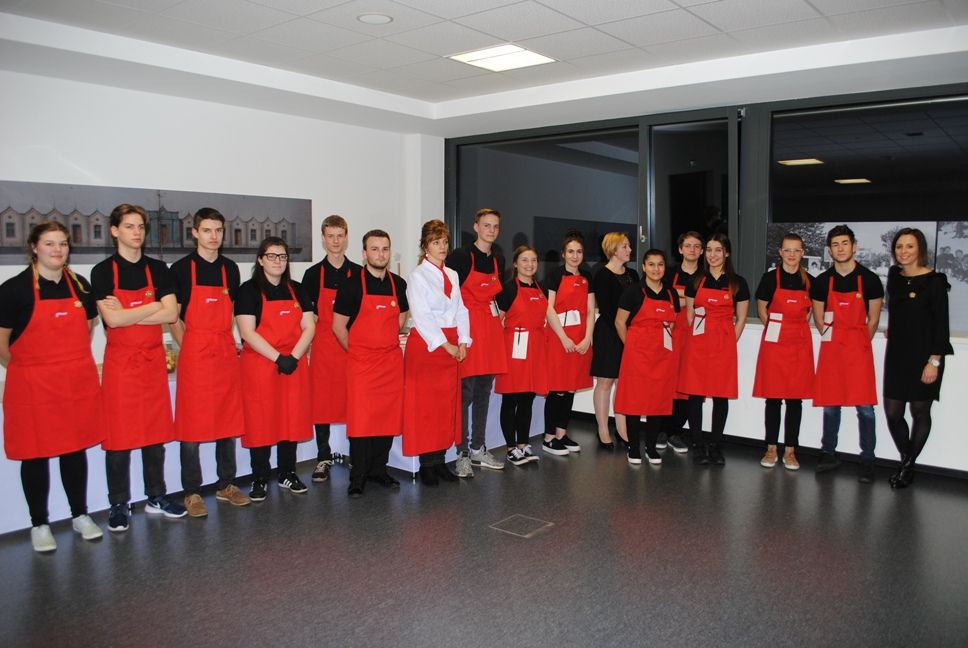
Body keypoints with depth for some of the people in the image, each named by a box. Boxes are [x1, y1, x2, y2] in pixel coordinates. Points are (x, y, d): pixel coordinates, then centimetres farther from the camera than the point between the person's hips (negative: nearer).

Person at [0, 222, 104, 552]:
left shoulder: (80, 285, 6)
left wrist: (73, 362, 14)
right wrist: (27, 369, 6)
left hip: (78, 382, 4)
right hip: (32, 386, -3)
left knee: (76, 448, 12)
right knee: (35, 454, 6)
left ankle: (80, 515, 26)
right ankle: (39, 524, 20)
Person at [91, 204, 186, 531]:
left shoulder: (158, 268, 6)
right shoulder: (103, 271, -3)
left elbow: (171, 314, -5)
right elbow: (112, 319, -16)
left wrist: (126, 314, -12)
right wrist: (155, 306, -10)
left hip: (153, 360, 3)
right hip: (120, 361, -3)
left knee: (155, 431, 9)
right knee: (119, 434, 2)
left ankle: (156, 497, 22)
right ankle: (118, 505, 14)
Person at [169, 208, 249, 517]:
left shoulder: (230, 268, 11)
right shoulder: (181, 268, -2)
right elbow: (173, 317, 0)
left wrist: (228, 342, 8)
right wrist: (188, 349, -6)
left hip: (226, 355, 5)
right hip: (194, 357, -4)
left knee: (229, 422, 10)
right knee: (192, 425, 0)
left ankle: (226, 485, 23)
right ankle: (192, 493, 11)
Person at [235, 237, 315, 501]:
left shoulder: (297, 290, 11)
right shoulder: (249, 290, -2)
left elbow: (309, 327, 5)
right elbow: (247, 333, -11)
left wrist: (293, 357, -11)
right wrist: (278, 358, -18)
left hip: (294, 365, 4)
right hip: (259, 366, -4)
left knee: (292, 419, 8)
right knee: (260, 422, 0)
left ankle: (288, 474, 21)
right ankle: (260, 479, 12)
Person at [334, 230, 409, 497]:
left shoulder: (398, 284, 7)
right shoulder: (352, 284, -7)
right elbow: (338, 326, -4)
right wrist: (358, 351, 1)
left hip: (392, 360, 5)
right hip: (361, 363, -4)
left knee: (388, 417, 8)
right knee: (360, 419, -4)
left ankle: (379, 470, 22)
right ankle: (358, 477, 7)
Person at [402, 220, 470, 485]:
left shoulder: (452, 275, 14)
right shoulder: (417, 276, -5)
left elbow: (460, 310, 12)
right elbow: (421, 316, -12)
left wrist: (462, 342, 0)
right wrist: (445, 345, -13)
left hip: (452, 346, 6)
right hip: (426, 344, -6)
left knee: (448, 403, 7)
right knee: (425, 406, -2)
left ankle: (439, 461, 17)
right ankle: (426, 465, 6)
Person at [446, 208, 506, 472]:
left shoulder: (498, 261, 14)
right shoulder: (460, 256, -7)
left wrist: (498, 315, 13)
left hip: (491, 330, 7)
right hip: (467, 329, -7)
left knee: (484, 392, 11)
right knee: (465, 393, -5)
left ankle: (478, 449, 21)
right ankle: (462, 453, 3)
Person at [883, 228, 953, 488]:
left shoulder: (934, 280, -9)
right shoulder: (894, 275, 6)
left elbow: (941, 324, -11)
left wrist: (934, 361, -15)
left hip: (924, 356, -5)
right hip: (897, 354, 5)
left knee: (920, 412, 6)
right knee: (892, 412, 2)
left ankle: (908, 466, 21)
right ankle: (906, 461, 23)